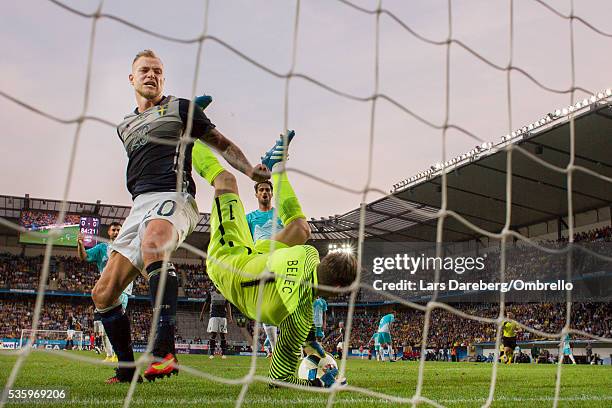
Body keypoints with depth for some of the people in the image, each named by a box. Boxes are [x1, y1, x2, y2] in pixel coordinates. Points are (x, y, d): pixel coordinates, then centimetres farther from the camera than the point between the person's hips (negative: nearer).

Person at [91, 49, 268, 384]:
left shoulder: (179, 107, 13)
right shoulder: (125, 126, 28)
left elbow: (221, 143, 9)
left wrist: (251, 171, -5)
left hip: (172, 197, -7)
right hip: (139, 205, 7)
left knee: (152, 243, -42)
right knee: (103, 294, 0)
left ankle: (165, 349, -50)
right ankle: (128, 368, 13)